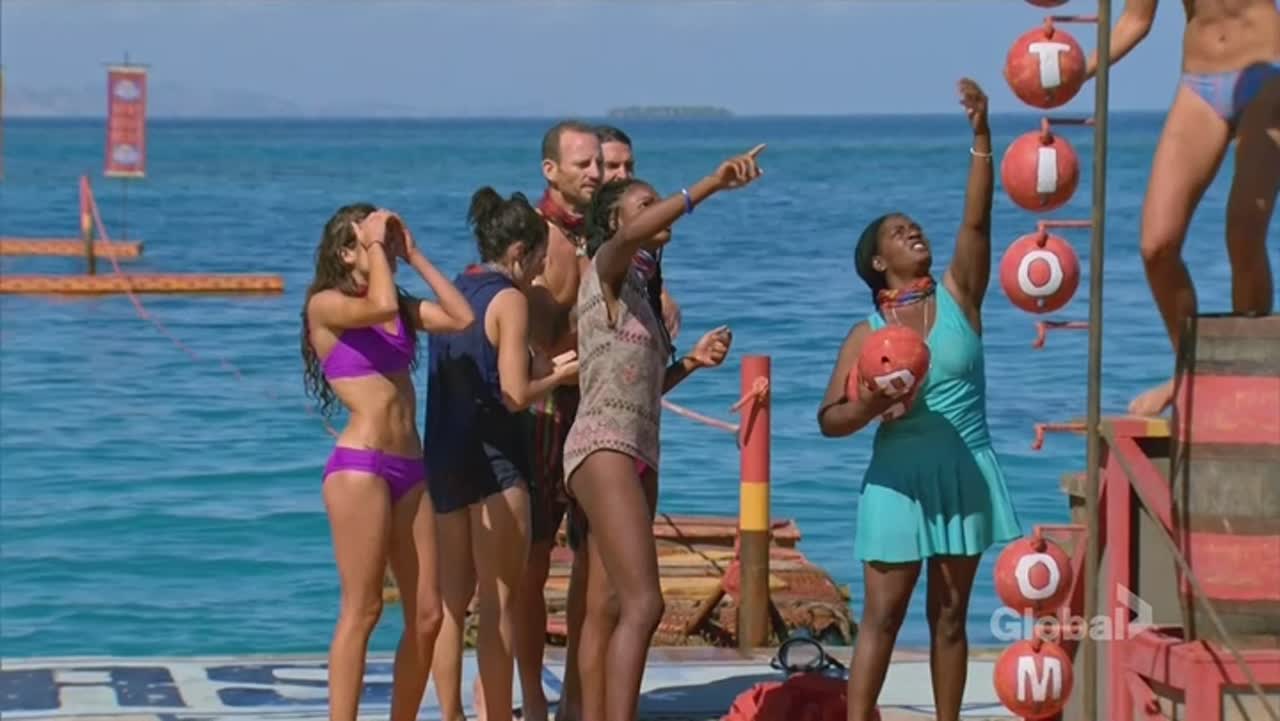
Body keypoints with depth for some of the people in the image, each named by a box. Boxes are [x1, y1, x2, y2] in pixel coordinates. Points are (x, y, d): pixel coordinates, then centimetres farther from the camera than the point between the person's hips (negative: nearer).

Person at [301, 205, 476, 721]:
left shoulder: (404, 308, 17)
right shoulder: (326, 305, -3)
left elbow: (462, 317, 5)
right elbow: (380, 306, -22)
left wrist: (414, 256, 9)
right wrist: (376, 246, -7)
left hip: (409, 469, 7)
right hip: (359, 466, -7)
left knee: (427, 615, 5)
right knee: (362, 610, -9)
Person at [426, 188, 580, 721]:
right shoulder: (509, 299, -9)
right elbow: (515, 394, -16)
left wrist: (546, 372, 17)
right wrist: (560, 376, 1)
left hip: (443, 456, 7)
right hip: (494, 459, -7)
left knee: (452, 599, 12)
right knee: (499, 601, -1)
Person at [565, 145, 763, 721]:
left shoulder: (635, 289, 22)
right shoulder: (606, 269, -4)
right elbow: (632, 234, -29)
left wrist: (692, 361, 7)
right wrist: (711, 185, -37)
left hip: (638, 454, 10)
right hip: (604, 448, -10)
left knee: (607, 607, 8)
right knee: (643, 603, -20)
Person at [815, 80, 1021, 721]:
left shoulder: (958, 296, 4)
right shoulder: (866, 334, 0)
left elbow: (977, 220, -10)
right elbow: (829, 419, -1)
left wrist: (981, 135, -20)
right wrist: (868, 406, -23)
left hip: (965, 476, 2)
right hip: (899, 480, -2)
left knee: (949, 615, 8)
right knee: (882, 617, -2)